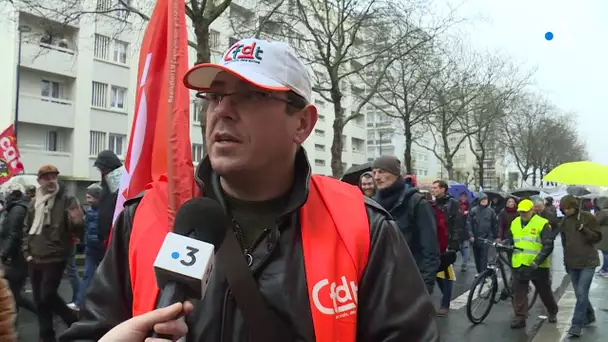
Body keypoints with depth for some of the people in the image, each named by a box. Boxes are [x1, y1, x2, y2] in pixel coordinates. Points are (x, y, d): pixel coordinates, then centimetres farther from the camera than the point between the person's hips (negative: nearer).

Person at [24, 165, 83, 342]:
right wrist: (27, 251, 9)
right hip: (35, 259, 6)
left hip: (55, 258, -6)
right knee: (39, 300, 11)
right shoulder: (34, 203, 10)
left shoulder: (67, 200, -7)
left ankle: (75, 321, 11)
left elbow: (76, 228, -11)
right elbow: (27, 229, 19)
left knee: (47, 296, -11)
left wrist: (77, 222, -34)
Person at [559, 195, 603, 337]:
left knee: (582, 293, -11)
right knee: (580, 294, 11)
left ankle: (576, 325, -7)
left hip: (588, 262, -5)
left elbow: (597, 237, -7)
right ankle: (589, 316, 33)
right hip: (572, 263, 5)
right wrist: (566, 261, 18)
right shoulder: (564, 221, 6)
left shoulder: (588, 217, -7)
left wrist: (583, 229, -23)